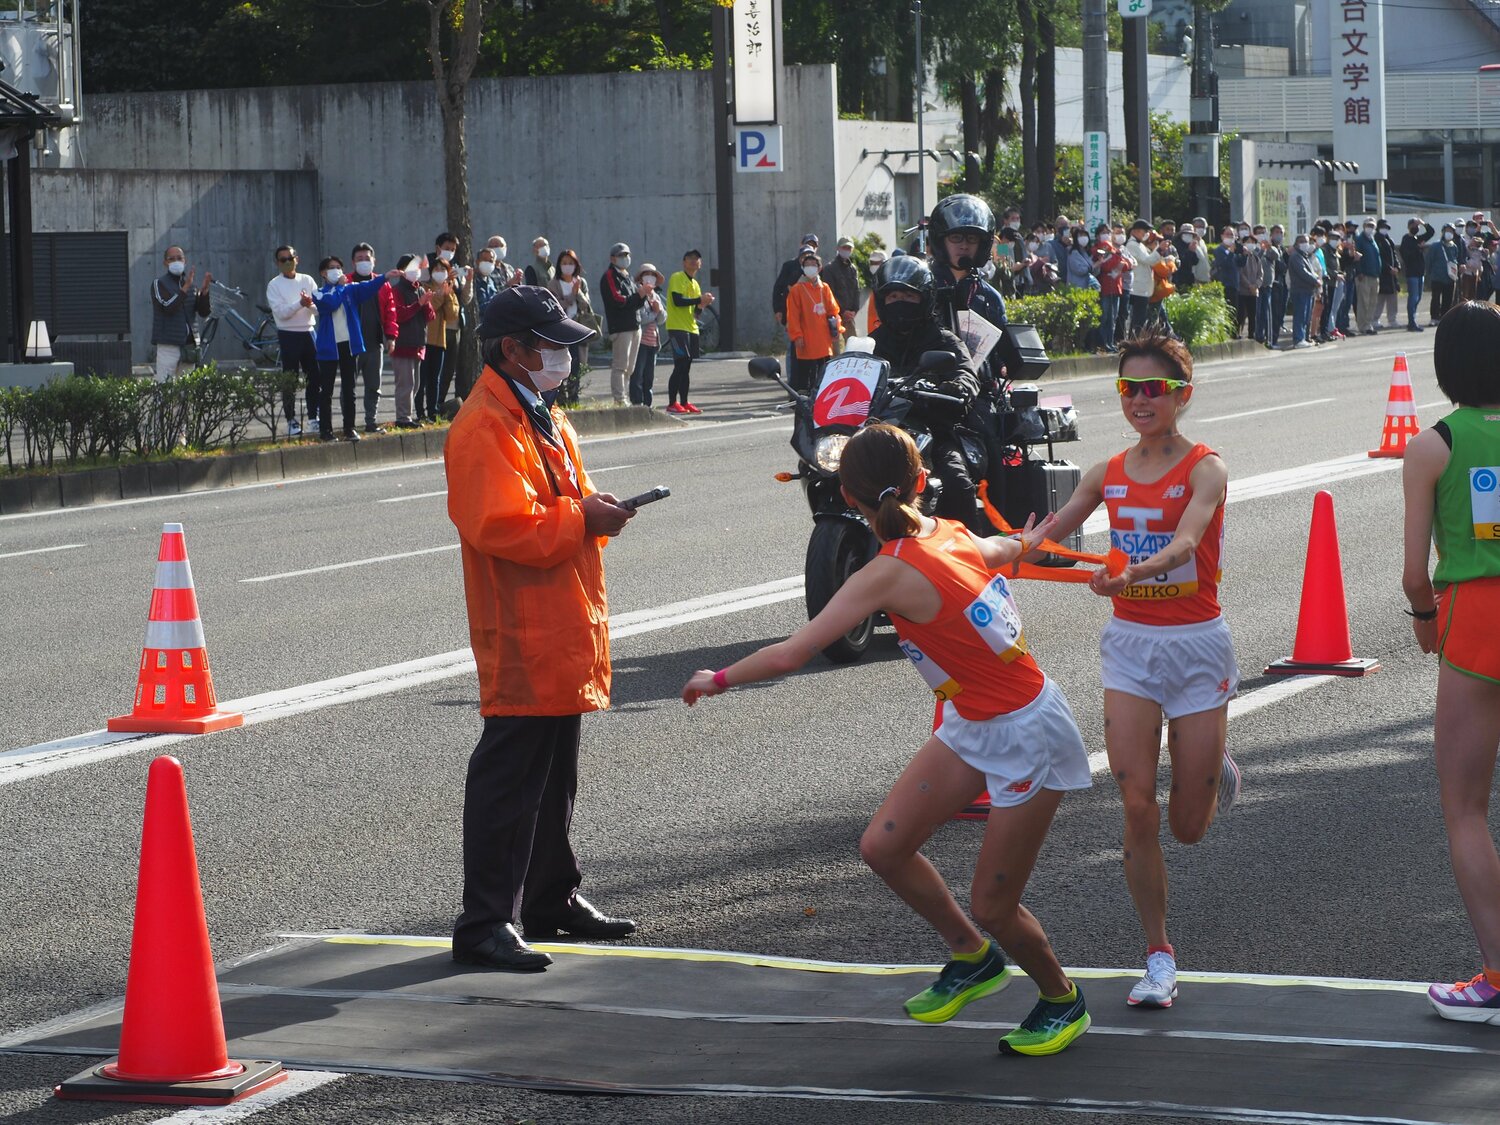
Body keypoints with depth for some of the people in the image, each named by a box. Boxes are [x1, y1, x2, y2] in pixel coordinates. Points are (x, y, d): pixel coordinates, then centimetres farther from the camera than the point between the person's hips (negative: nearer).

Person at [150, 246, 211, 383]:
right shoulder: (159, 284, -1)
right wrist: (185, 288, -23)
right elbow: (168, 306, -18)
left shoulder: (190, 285, 16)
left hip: (188, 343, 6)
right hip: (168, 344, -6)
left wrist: (204, 290, -8)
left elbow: (204, 312, 7)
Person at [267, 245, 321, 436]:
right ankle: (291, 420, 5)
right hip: (288, 335, -3)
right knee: (290, 381, -1)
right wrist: (301, 304, -23)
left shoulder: (307, 281, 9)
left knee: (314, 377, 4)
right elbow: (280, 312, -12)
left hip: (308, 333, 3)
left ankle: (313, 417, 14)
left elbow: (319, 309, 2)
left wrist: (310, 304, -20)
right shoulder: (274, 285, -1)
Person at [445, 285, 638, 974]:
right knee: (507, 779, -8)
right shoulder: (484, 428, -16)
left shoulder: (543, 419, 17)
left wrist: (593, 509, 3)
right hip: (521, 638, -10)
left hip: (562, 629, 10)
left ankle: (553, 899, 29)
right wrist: (582, 519, -21)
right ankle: (485, 924, -6)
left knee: (555, 776, 18)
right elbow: (500, 526, -26)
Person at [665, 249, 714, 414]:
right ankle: (672, 404, -12)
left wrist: (704, 303, 0)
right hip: (677, 327, -8)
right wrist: (700, 299, -17)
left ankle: (684, 403, 11)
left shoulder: (694, 283, 20)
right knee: (680, 365, -13)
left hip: (691, 329, 8)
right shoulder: (677, 278, -6)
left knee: (686, 367, 8)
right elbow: (677, 301, -19)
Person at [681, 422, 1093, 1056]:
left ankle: (1062, 1002, 28)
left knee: (992, 907, 3)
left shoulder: (891, 573, -25)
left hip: (1026, 736, -8)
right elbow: (999, 550, 25)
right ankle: (972, 958, 26)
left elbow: (789, 656, -25)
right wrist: (1026, 542, 52)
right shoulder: (950, 534, -2)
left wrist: (718, 680, -6)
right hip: (971, 726, 8)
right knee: (883, 845, 6)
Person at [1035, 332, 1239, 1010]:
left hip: (1196, 645, -3)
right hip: (1130, 644, 3)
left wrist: (1129, 575, -46)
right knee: (1137, 809, -7)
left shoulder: (1204, 469, -11)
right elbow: (1047, 536, 8)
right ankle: (1158, 958, 6)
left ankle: (1211, 770, 41)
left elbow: (1184, 544, -28)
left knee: (1188, 827, 4)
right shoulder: (1109, 474, 4)